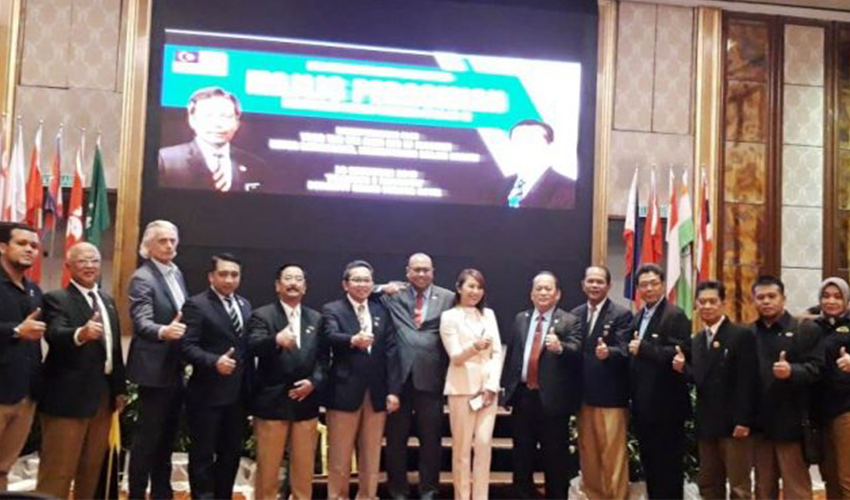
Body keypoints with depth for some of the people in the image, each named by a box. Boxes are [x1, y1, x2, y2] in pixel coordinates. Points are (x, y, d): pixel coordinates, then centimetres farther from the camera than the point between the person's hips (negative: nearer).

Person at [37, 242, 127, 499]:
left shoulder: (108, 301, 13)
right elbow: (55, 334, -28)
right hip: (68, 397, -7)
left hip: (104, 395, 7)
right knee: (58, 471, -2)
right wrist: (80, 334, -48)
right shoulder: (56, 299, -8)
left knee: (92, 469, 15)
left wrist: (119, 388, 13)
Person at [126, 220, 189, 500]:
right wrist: (163, 331, -45)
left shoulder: (177, 273, 10)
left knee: (168, 435, 16)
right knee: (148, 436, -1)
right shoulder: (142, 278, -15)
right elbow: (142, 323, -27)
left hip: (177, 368, 8)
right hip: (155, 369, -8)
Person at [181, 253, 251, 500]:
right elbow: (187, 346, -16)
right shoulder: (196, 305, -7)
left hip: (238, 393, 6)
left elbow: (248, 345, 13)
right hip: (207, 394, -6)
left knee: (231, 453, 15)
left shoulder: (245, 305, 13)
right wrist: (214, 362, -30)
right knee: (203, 455, 5)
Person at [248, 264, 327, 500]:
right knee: (267, 467, 6)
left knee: (304, 468, 12)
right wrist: (277, 340, -40)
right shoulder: (262, 315, -2)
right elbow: (253, 347, -20)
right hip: (271, 401, -3)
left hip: (306, 402, 4)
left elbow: (323, 357, 7)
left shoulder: (317, 319, 11)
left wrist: (314, 381, -10)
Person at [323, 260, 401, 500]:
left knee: (371, 454, 11)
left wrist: (393, 389, -2)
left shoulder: (382, 310, 10)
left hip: (377, 392, 3)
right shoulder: (332, 310, 0)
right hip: (345, 391, -3)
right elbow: (331, 337, -21)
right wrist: (353, 340, -42)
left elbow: (391, 351, 5)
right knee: (340, 455, 5)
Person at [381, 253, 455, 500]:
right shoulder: (392, 295, 6)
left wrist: (449, 375, -7)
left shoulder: (448, 298, 3)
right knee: (396, 437, 10)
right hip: (398, 376, 1)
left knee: (431, 438, 9)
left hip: (430, 377, -1)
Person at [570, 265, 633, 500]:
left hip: (611, 397, -5)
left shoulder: (622, 314, -6)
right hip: (583, 396, 5)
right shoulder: (575, 314, 10)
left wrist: (607, 353, -36)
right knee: (588, 455, 14)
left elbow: (624, 351, -16)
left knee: (613, 455, -1)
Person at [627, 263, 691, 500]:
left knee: (669, 464, 1)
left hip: (666, 405, -8)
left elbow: (682, 353, -22)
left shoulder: (675, 315, -10)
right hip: (643, 405, 8)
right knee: (649, 463, 16)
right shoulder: (638, 317, 15)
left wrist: (644, 348, -22)